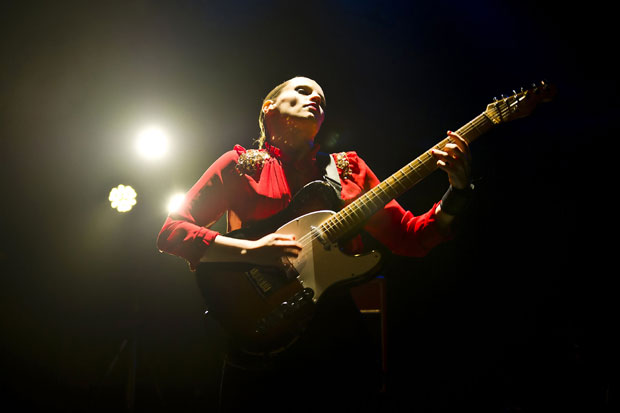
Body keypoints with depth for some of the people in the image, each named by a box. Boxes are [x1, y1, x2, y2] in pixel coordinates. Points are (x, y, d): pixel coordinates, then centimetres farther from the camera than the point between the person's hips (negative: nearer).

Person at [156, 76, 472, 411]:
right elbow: (171, 232, -3)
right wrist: (250, 251, -17)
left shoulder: (349, 168, 12)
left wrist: (458, 190, -7)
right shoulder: (240, 164, 4)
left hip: (337, 331, 3)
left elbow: (409, 238, 9)